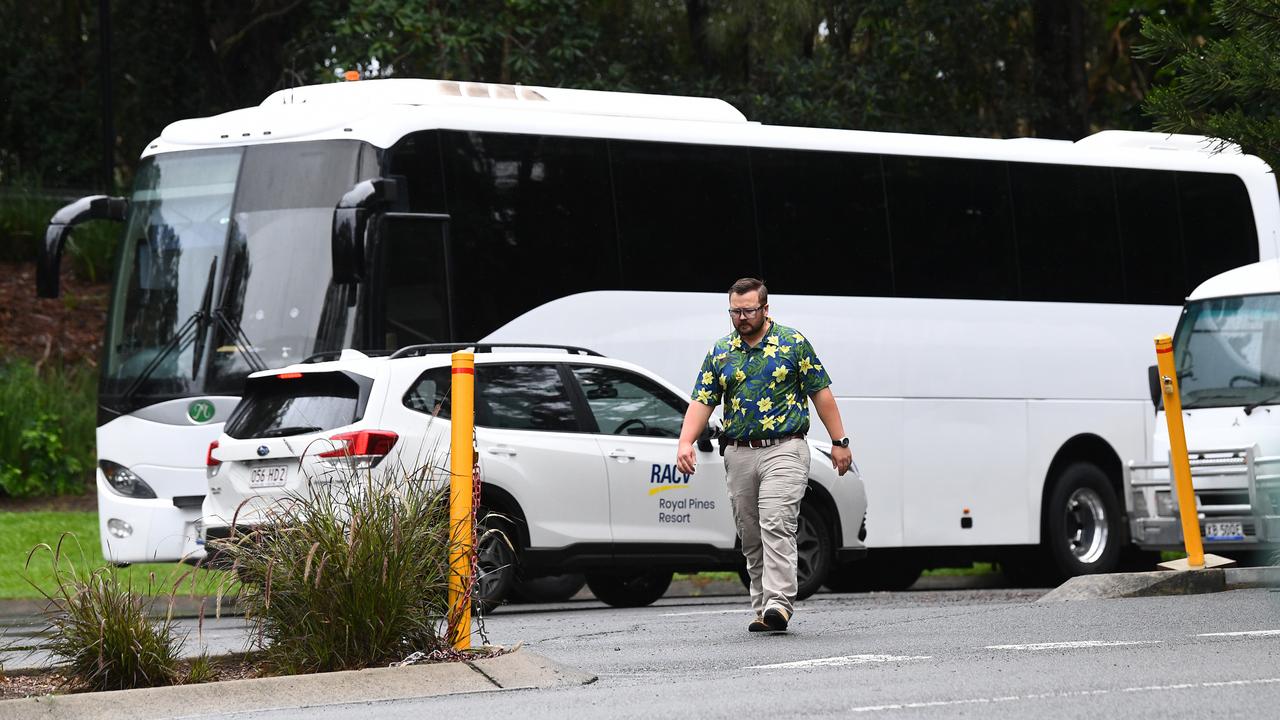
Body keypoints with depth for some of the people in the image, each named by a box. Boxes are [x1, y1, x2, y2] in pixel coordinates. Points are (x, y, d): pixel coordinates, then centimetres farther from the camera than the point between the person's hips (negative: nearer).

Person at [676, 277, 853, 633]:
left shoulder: (793, 343, 2)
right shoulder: (721, 351, 10)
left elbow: (821, 393, 4)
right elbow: (702, 401, 5)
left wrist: (839, 442, 1)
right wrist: (685, 443, -10)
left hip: (784, 448, -4)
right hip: (739, 454, 4)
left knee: (776, 525, -18)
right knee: (750, 537, 6)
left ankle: (779, 604, -26)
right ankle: (763, 609, 12)